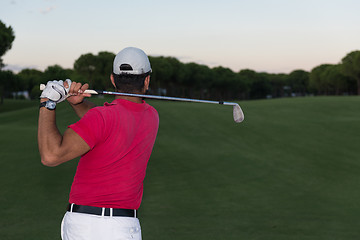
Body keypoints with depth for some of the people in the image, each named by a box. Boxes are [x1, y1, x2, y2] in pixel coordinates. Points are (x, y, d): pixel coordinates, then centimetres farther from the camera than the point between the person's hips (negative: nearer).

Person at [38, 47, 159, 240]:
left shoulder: (101, 117, -14)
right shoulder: (152, 117, 6)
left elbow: (51, 156, -21)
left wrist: (47, 104, -13)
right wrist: (77, 102, 1)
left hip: (79, 224, -3)